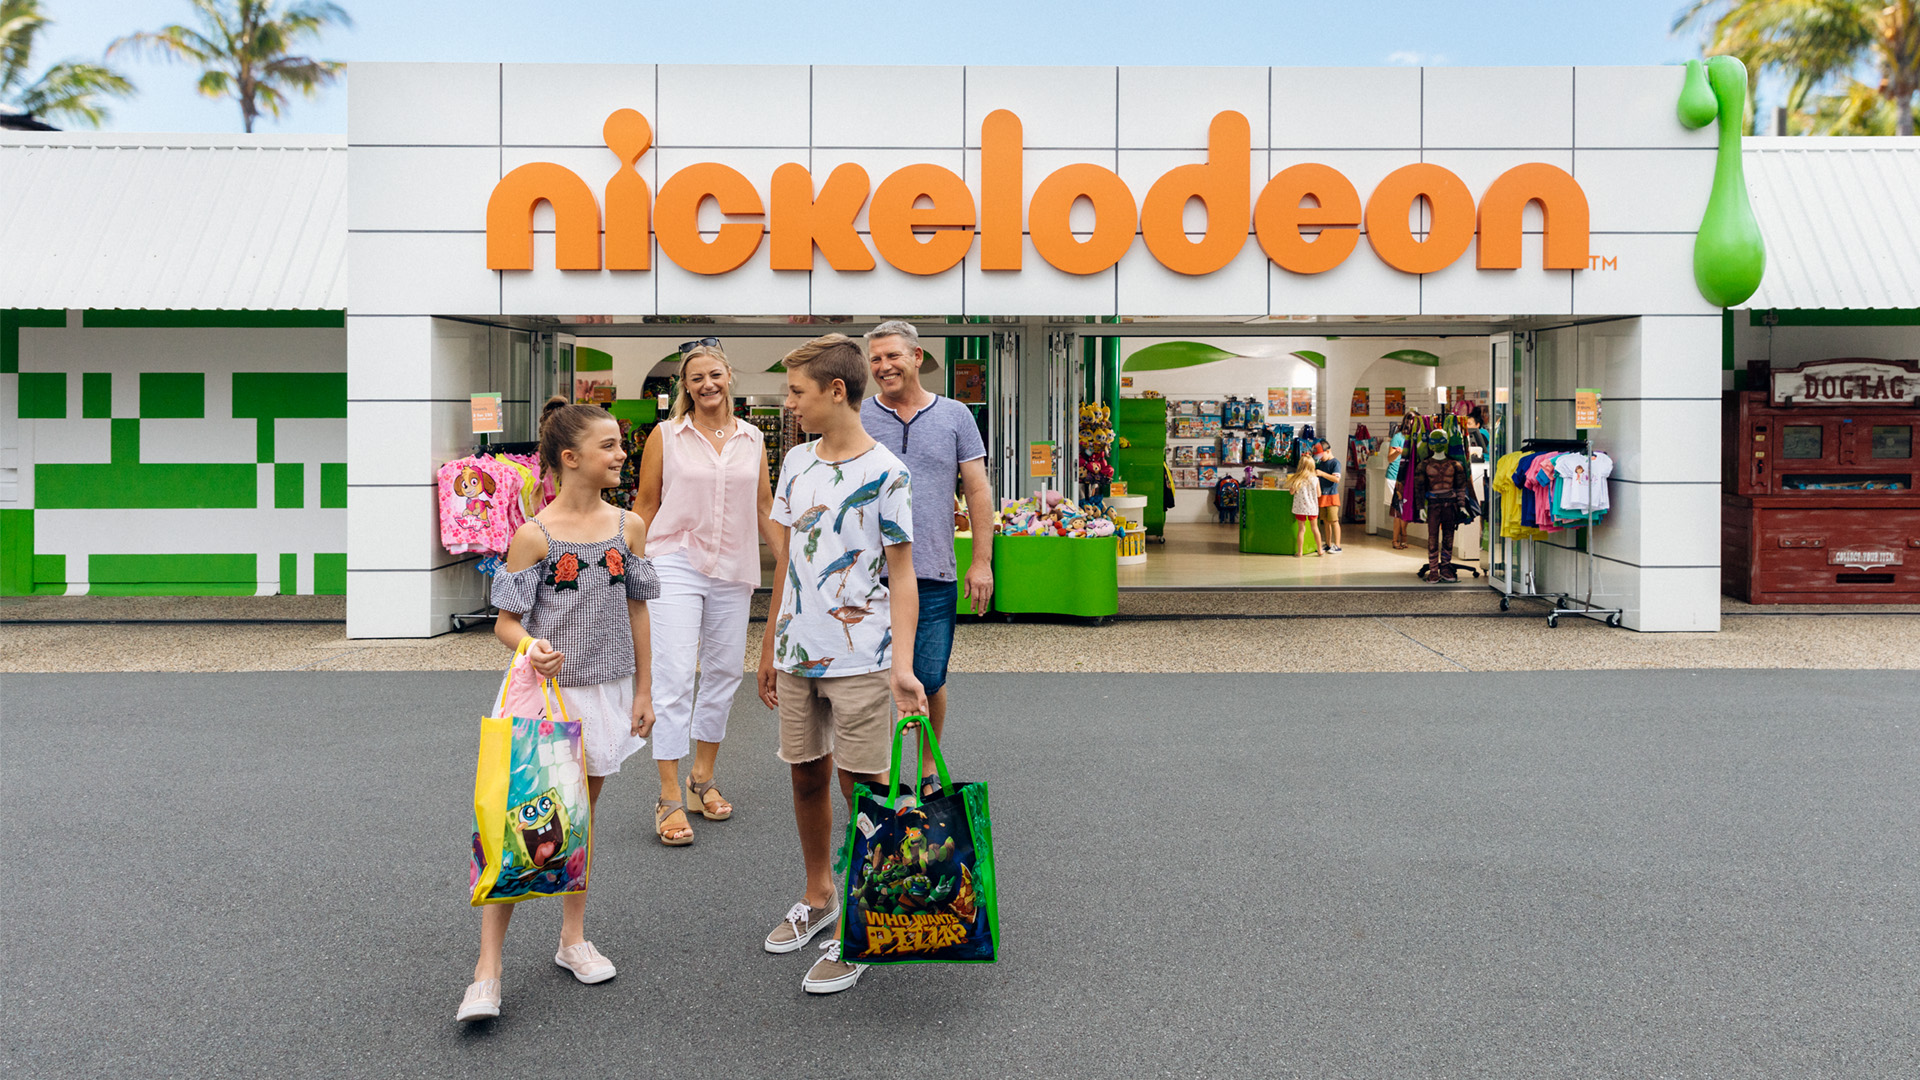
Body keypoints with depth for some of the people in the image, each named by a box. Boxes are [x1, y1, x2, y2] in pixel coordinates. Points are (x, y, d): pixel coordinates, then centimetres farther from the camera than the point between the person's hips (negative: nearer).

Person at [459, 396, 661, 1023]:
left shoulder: (630, 527, 4)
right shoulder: (534, 535, -9)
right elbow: (506, 623, -6)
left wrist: (643, 689, 11)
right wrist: (532, 647, -28)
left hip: (604, 691, 4)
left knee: (580, 818, 15)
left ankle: (573, 940, 30)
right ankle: (487, 971, 0)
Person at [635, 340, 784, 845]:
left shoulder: (752, 439, 9)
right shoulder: (666, 435, 2)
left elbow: (765, 510, 14)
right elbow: (645, 505, 5)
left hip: (733, 571, 4)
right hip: (675, 564, -4)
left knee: (724, 674, 11)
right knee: (673, 679, -9)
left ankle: (702, 777, 28)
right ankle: (670, 798, -3)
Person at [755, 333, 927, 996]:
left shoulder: (885, 474, -10)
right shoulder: (796, 463, 9)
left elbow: (902, 576, -10)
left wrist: (901, 664, -20)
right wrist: (770, 647, 16)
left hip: (859, 658, -6)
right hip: (798, 653, 6)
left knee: (862, 788, 0)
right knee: (806, 775, 15)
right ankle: (818, 898, 34)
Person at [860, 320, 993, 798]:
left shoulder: (955, 416, 6)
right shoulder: (856, 419, 5)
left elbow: (978, 491, 6)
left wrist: (982, 561, 0)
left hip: (935, 577, 0)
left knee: (930, 682, 6)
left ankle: (930, 769, 26)